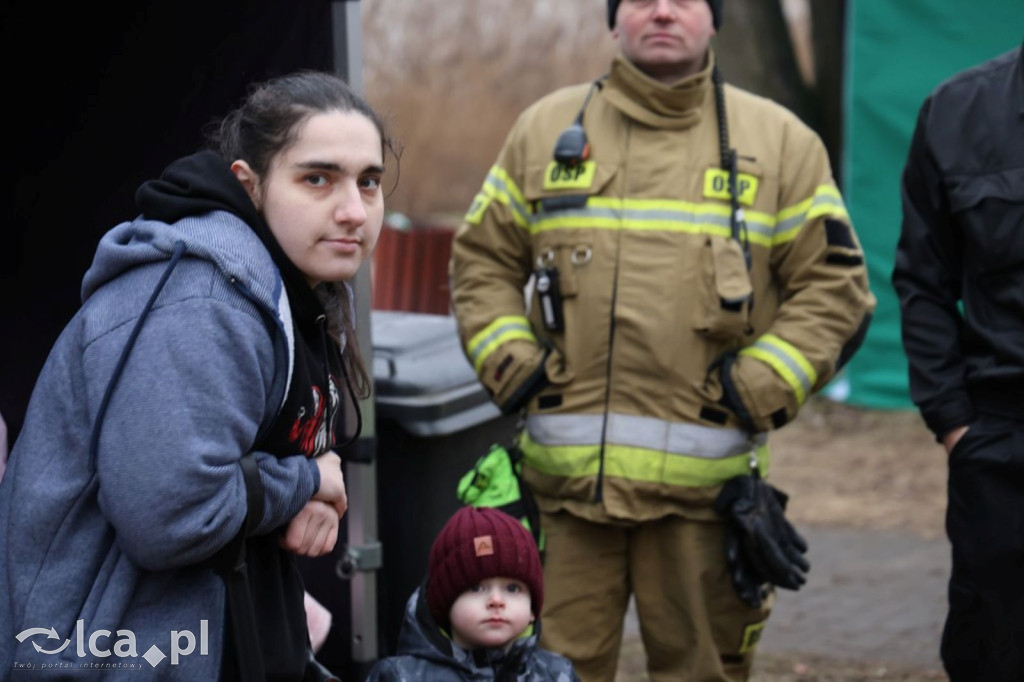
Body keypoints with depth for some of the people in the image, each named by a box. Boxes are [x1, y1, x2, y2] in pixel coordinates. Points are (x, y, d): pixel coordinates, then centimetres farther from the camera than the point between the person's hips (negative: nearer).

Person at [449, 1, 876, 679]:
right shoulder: (545, 131, 11)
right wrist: (514, 368, 1)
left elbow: (835, 287, 5)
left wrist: (755, 392, -6)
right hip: (563, 475, 1)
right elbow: (482, 261, 16)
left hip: (704, 485, -1)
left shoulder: (781, 143, 7)